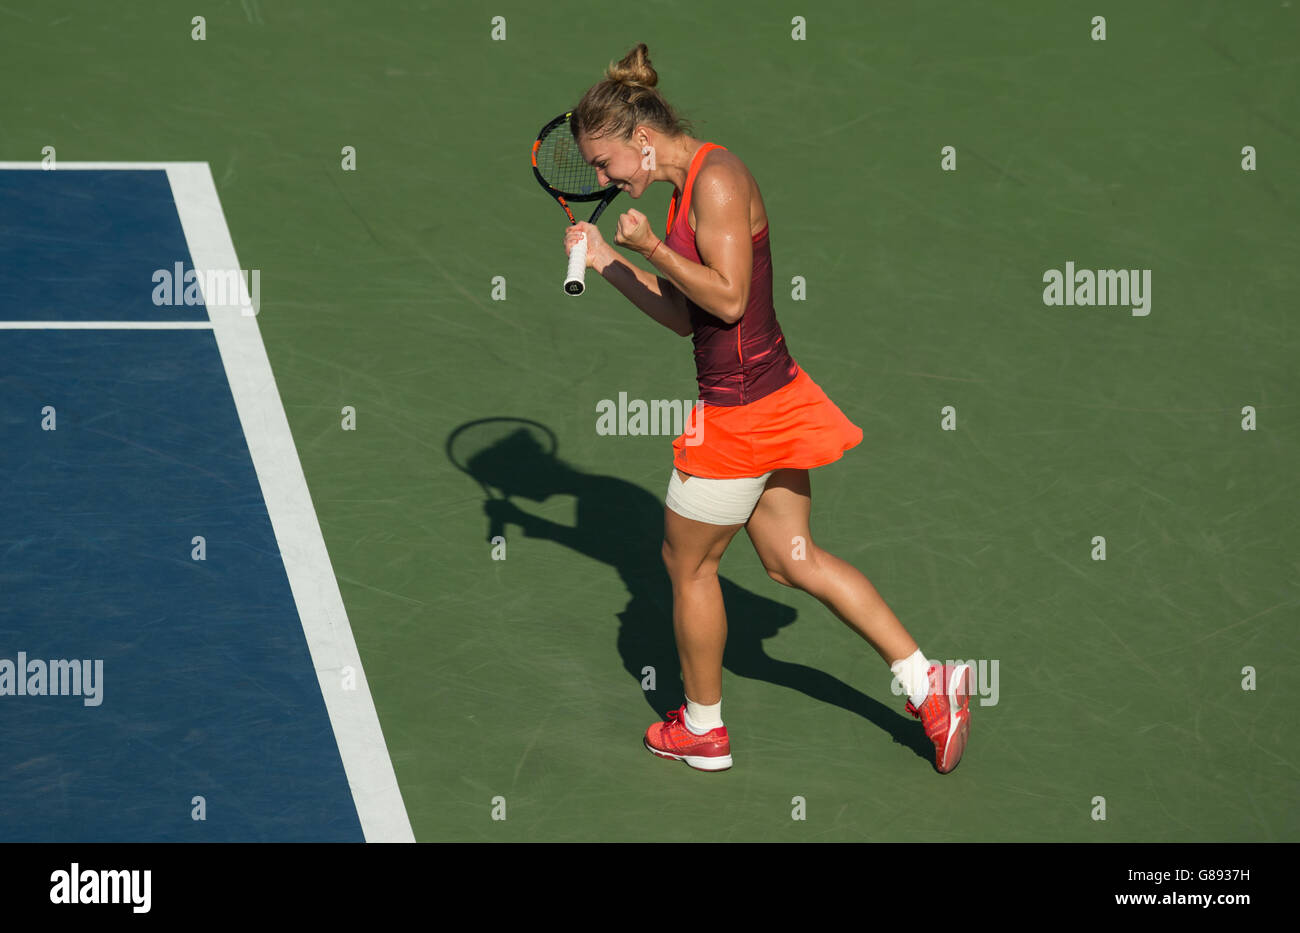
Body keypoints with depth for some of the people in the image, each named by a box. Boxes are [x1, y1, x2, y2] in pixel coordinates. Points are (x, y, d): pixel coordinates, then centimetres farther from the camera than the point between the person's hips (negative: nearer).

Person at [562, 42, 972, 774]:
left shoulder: (718, 179, -17)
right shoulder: (688, 188, 12)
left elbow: (728, 299, -23)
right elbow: (685, 316, 14)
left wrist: (652, 247, -18)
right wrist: (610, 263, 8)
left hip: (740, 411, -10)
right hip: (768, 394, 10)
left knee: (688, 564, 9)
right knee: (792, 558, 14)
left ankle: (703, 732, 25)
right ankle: (929, 684, 14)